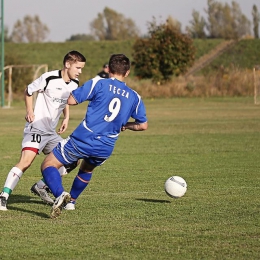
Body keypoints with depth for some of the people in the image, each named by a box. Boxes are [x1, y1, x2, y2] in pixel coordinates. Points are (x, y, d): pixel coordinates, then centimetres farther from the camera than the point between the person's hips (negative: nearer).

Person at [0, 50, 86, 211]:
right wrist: (29, 111, -14)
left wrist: (66, 118, 12)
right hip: (36, 127, -8)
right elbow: (29, 91, -2)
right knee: (25, 162, -24)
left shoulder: (74, 84, 5)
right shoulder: (49, 78, -14)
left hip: (52, 132, 8)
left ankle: (40, 188, 20)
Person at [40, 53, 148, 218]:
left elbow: (71, 100, -6)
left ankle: (60, 194, -21)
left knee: (48, 165, 5)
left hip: (82, 140, -5)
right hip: (106, 148, 5)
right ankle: (71, 201, 45)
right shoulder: (134, 97, 9)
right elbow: (143, 125, 16)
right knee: (87, 169, 38)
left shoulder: (99, 83, -3)